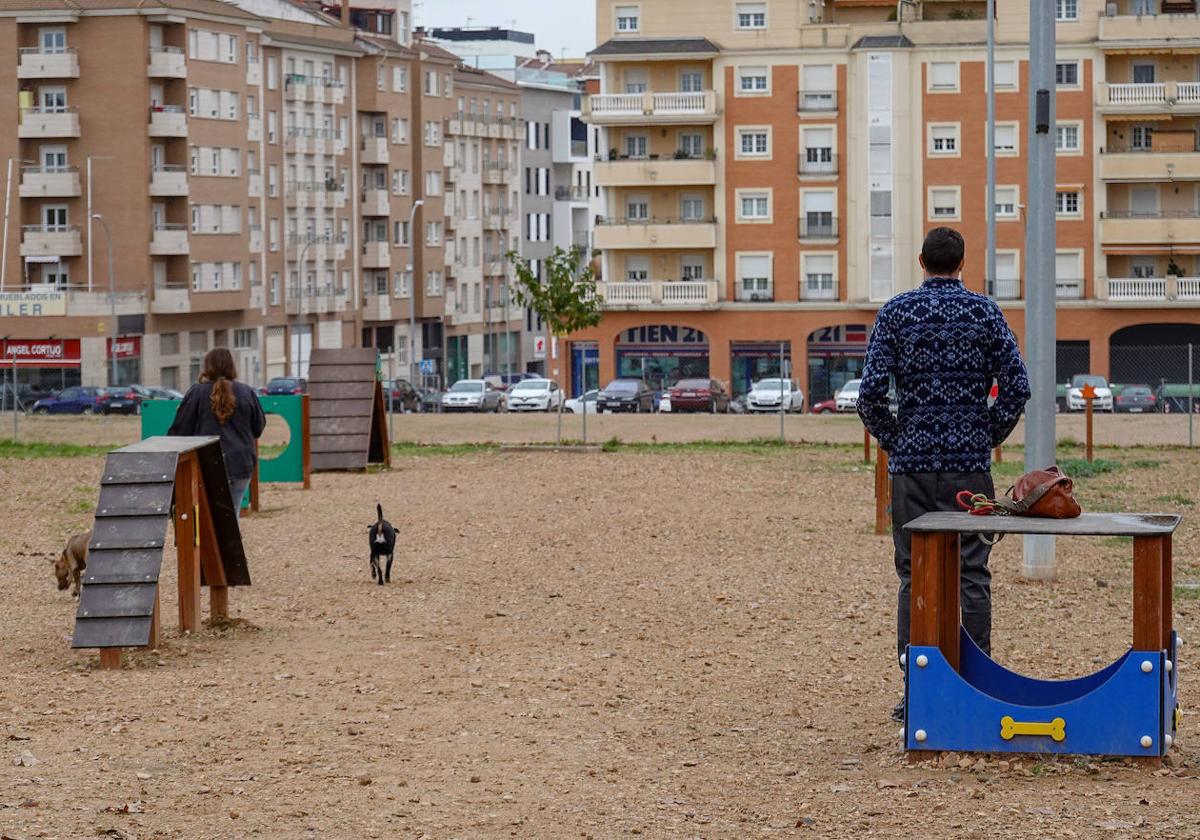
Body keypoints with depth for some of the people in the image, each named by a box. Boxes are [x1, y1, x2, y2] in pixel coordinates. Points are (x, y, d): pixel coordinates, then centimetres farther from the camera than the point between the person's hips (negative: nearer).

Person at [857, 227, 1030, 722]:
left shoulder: (895, 313, 0)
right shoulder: (984, 312, 2)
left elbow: (871, 390, -7)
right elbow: (1017, 386, -3)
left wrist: (890, 440, 7)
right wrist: (989, 437, 8)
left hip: (911, 463, 0)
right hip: (970, 463, 0)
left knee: (914, 576, 4)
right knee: (971, 576, 4)